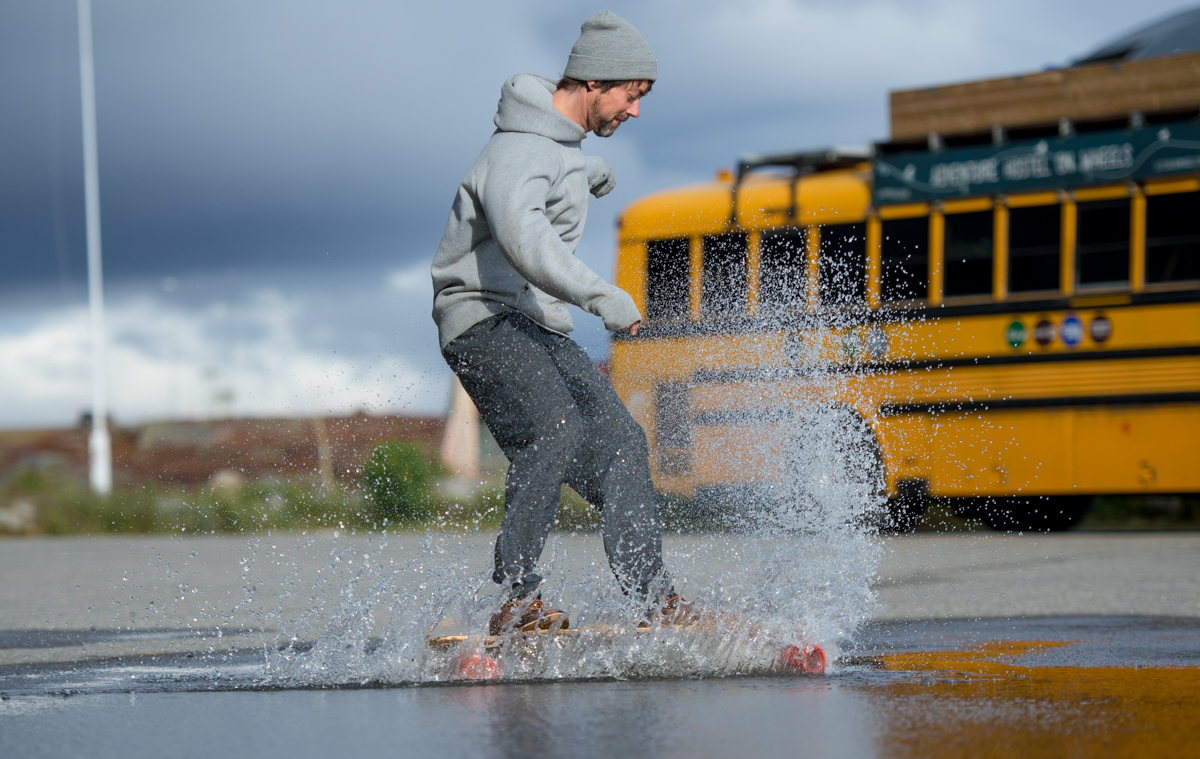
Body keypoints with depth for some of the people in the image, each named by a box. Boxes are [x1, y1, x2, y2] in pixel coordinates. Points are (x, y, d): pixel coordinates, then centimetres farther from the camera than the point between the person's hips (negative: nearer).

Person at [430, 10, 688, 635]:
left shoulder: (560, 140, 15)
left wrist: (592, 174, 62)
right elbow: (523, 237, -38)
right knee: (554, 431, -31)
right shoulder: (520, 151, -18)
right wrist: (599, 294, -46)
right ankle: (516, 602, -31)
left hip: (539, 331, 10)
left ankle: (658, 606, -9)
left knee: (619, 442, -5)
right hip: (485, 321, -10)